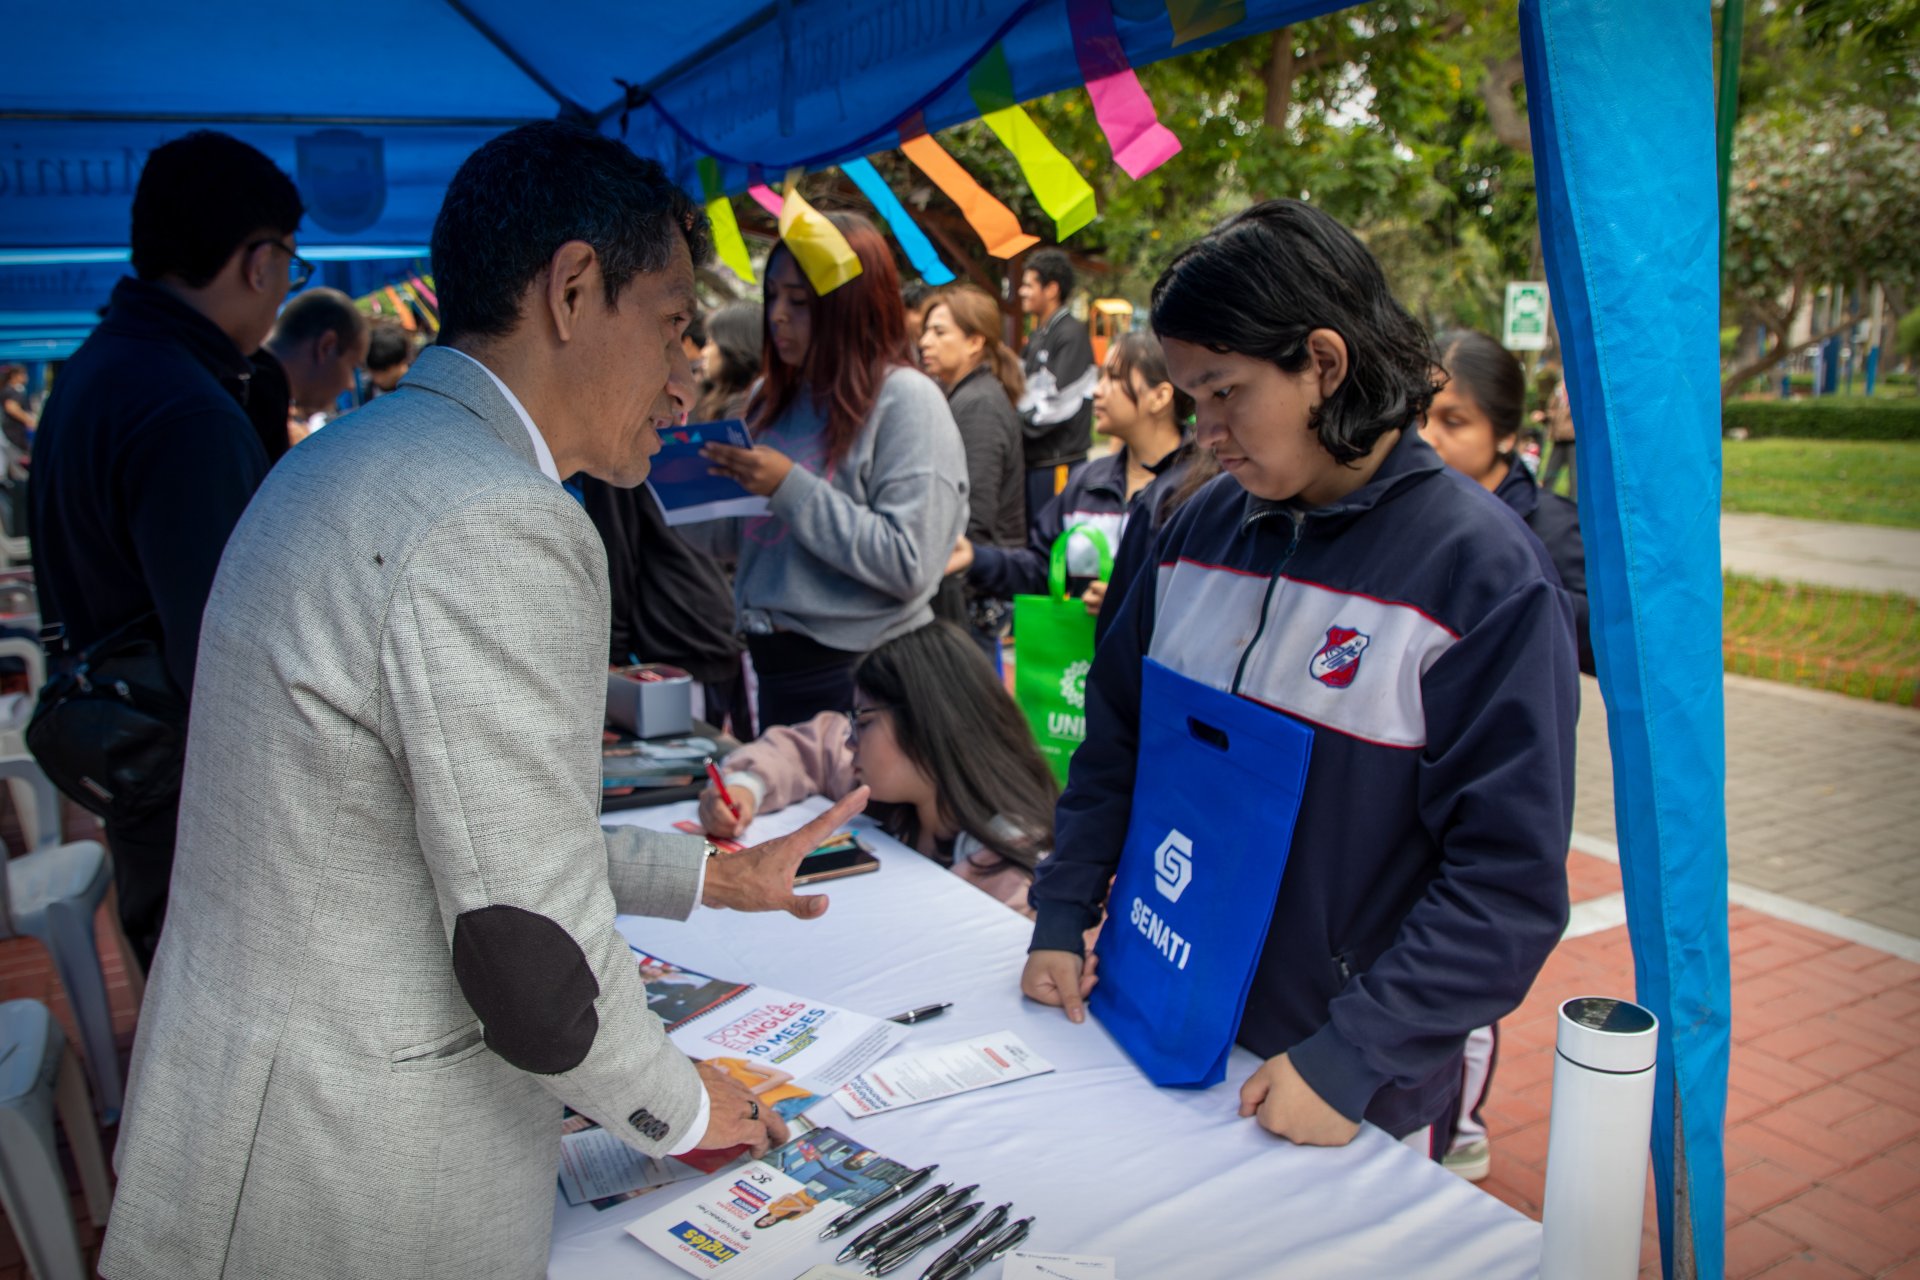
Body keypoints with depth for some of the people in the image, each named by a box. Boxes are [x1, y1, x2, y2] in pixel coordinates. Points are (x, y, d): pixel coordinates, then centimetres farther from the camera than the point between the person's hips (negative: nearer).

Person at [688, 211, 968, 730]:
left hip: (859, 672, -6)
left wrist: (790, 488, -20)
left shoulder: (906, 400, -11)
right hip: (776, 667, 7)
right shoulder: (773, 398, 10)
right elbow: (735, 540, 13)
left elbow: (906, 564, -19)